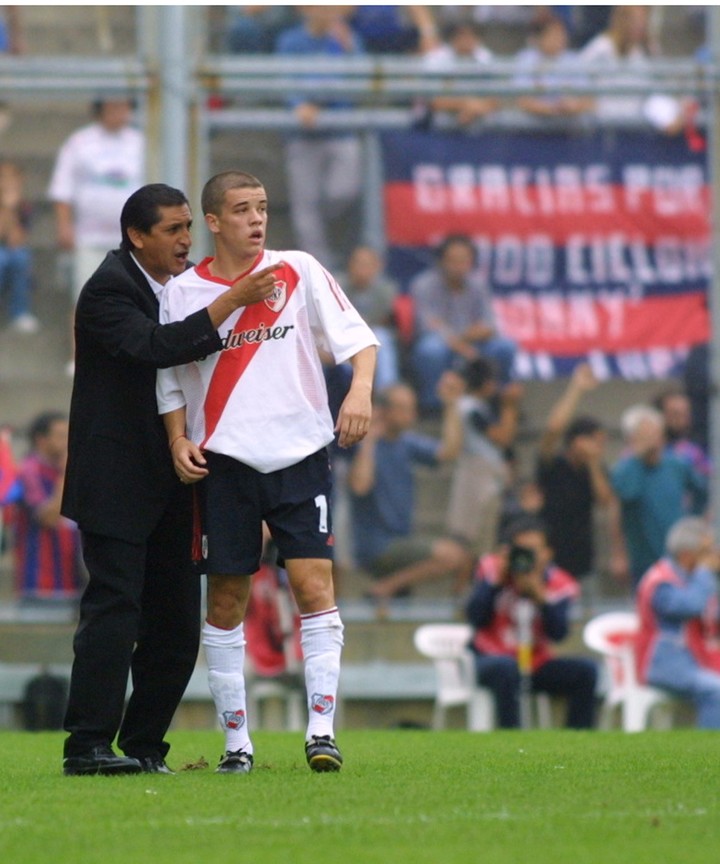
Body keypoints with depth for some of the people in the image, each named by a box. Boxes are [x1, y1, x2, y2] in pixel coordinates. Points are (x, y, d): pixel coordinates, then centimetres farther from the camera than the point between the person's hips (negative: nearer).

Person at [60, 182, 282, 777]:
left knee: (177, 625, 6)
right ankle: (88, 746, -12)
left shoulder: (181, 286, 13)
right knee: (114, 611, -13)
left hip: (169, 483, 8)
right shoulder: (108, 291, -11)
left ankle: (144, 746, 13)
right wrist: (232, 301, -27)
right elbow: (155, 347, -27)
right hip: (115, 485, -8)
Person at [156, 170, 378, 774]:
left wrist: (360, 390, -18)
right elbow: (172, 379, 12)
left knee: (314, 584, -11)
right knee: (226, 601, 2)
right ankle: (236, 740, 10)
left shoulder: (298, 272, 3)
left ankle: (321, 730, -10)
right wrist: (179, 441, -3)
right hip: (224, 463, 1)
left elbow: (356, 337, 0)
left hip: (301, 453, -1)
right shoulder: (183, 293, 4)